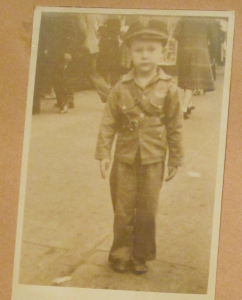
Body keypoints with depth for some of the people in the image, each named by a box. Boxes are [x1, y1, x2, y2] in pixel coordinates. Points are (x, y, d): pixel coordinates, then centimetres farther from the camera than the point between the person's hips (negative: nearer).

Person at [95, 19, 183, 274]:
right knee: (123, 210, 7)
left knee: (147, 211, 8)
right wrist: (103, 153, -5)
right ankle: (121, 255, 22)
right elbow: (108, 123, 0)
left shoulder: (168, 89, -5)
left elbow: (175, 127, 0)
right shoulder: (121, 88, -3)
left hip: (153, 160, 0)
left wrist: (175, 160, 3)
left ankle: (141, 257, 23)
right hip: (124, 158, 1)